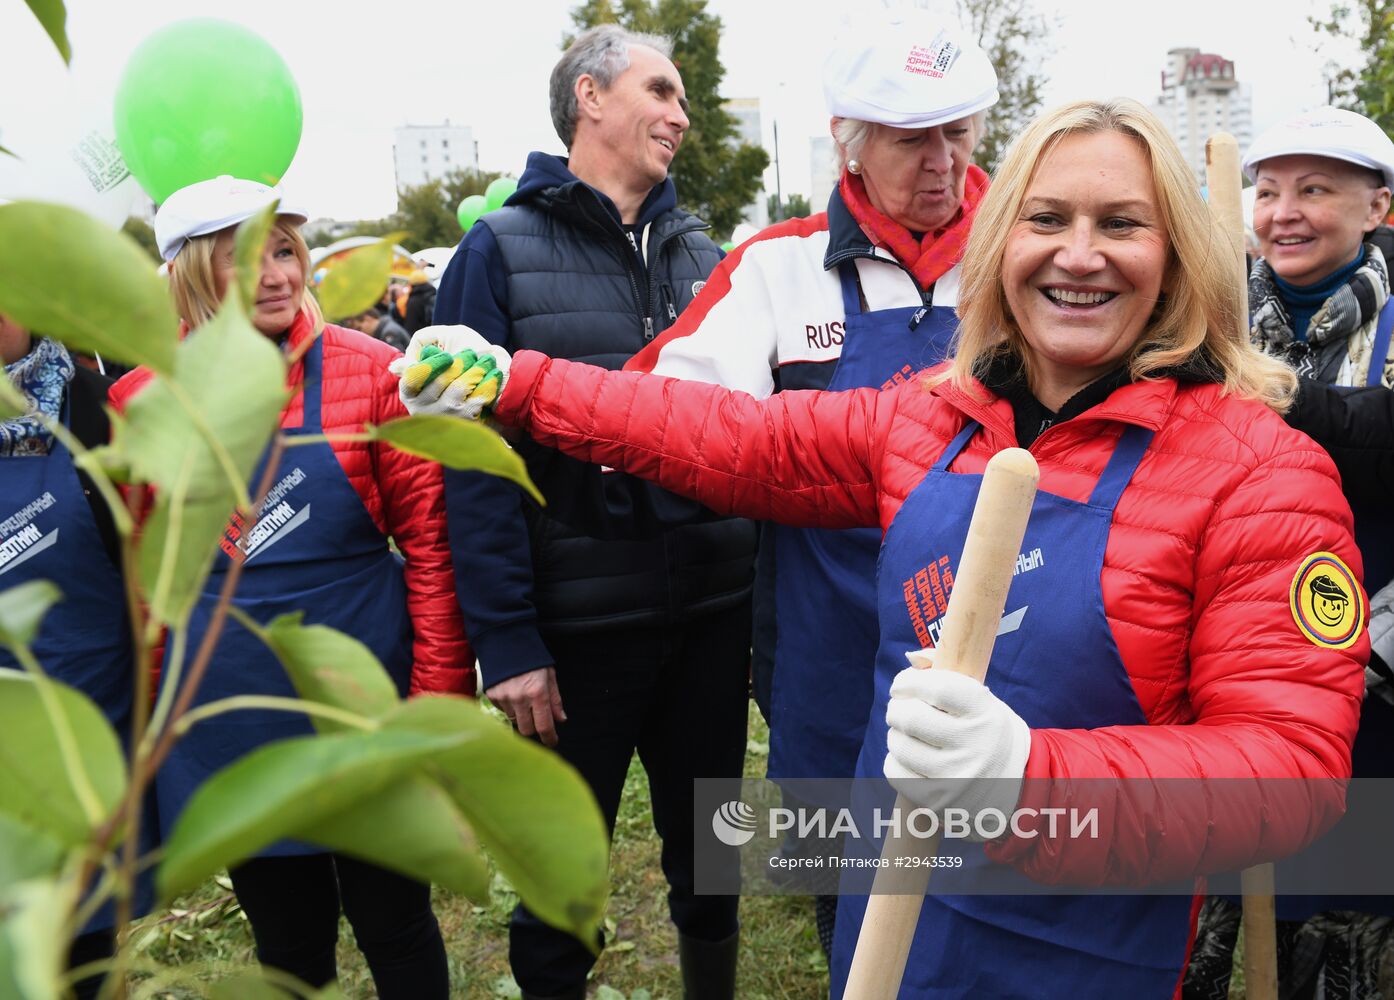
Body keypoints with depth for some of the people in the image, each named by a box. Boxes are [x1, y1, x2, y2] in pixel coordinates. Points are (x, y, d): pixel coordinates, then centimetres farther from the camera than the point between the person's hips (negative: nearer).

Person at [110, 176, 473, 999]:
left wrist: (441, 694, -9)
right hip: (226, 722, 2)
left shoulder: (370, 371, -7)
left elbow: (432, 540, -6)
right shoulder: (138, 400, -1)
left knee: (394, 924, 14)